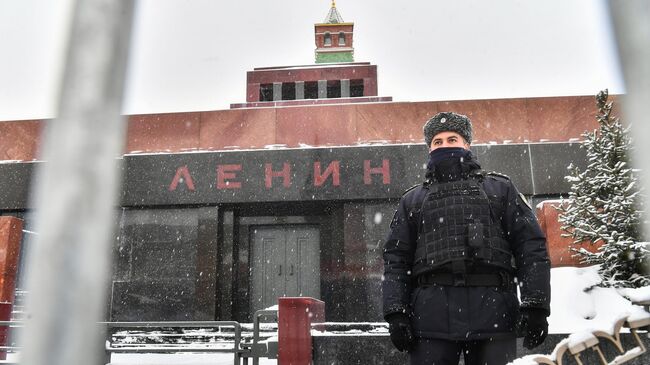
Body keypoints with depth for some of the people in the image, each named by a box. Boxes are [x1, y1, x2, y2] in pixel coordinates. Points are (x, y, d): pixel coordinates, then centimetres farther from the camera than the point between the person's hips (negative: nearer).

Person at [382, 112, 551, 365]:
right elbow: (395, 259, 12)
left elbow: (531, 247, 9)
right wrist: (396, 312, -2)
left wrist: (535, 305, -4)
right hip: (432, 313, 1)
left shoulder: (500, 189, 19)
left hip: (492, 309, 0)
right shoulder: (412, 199, 21)